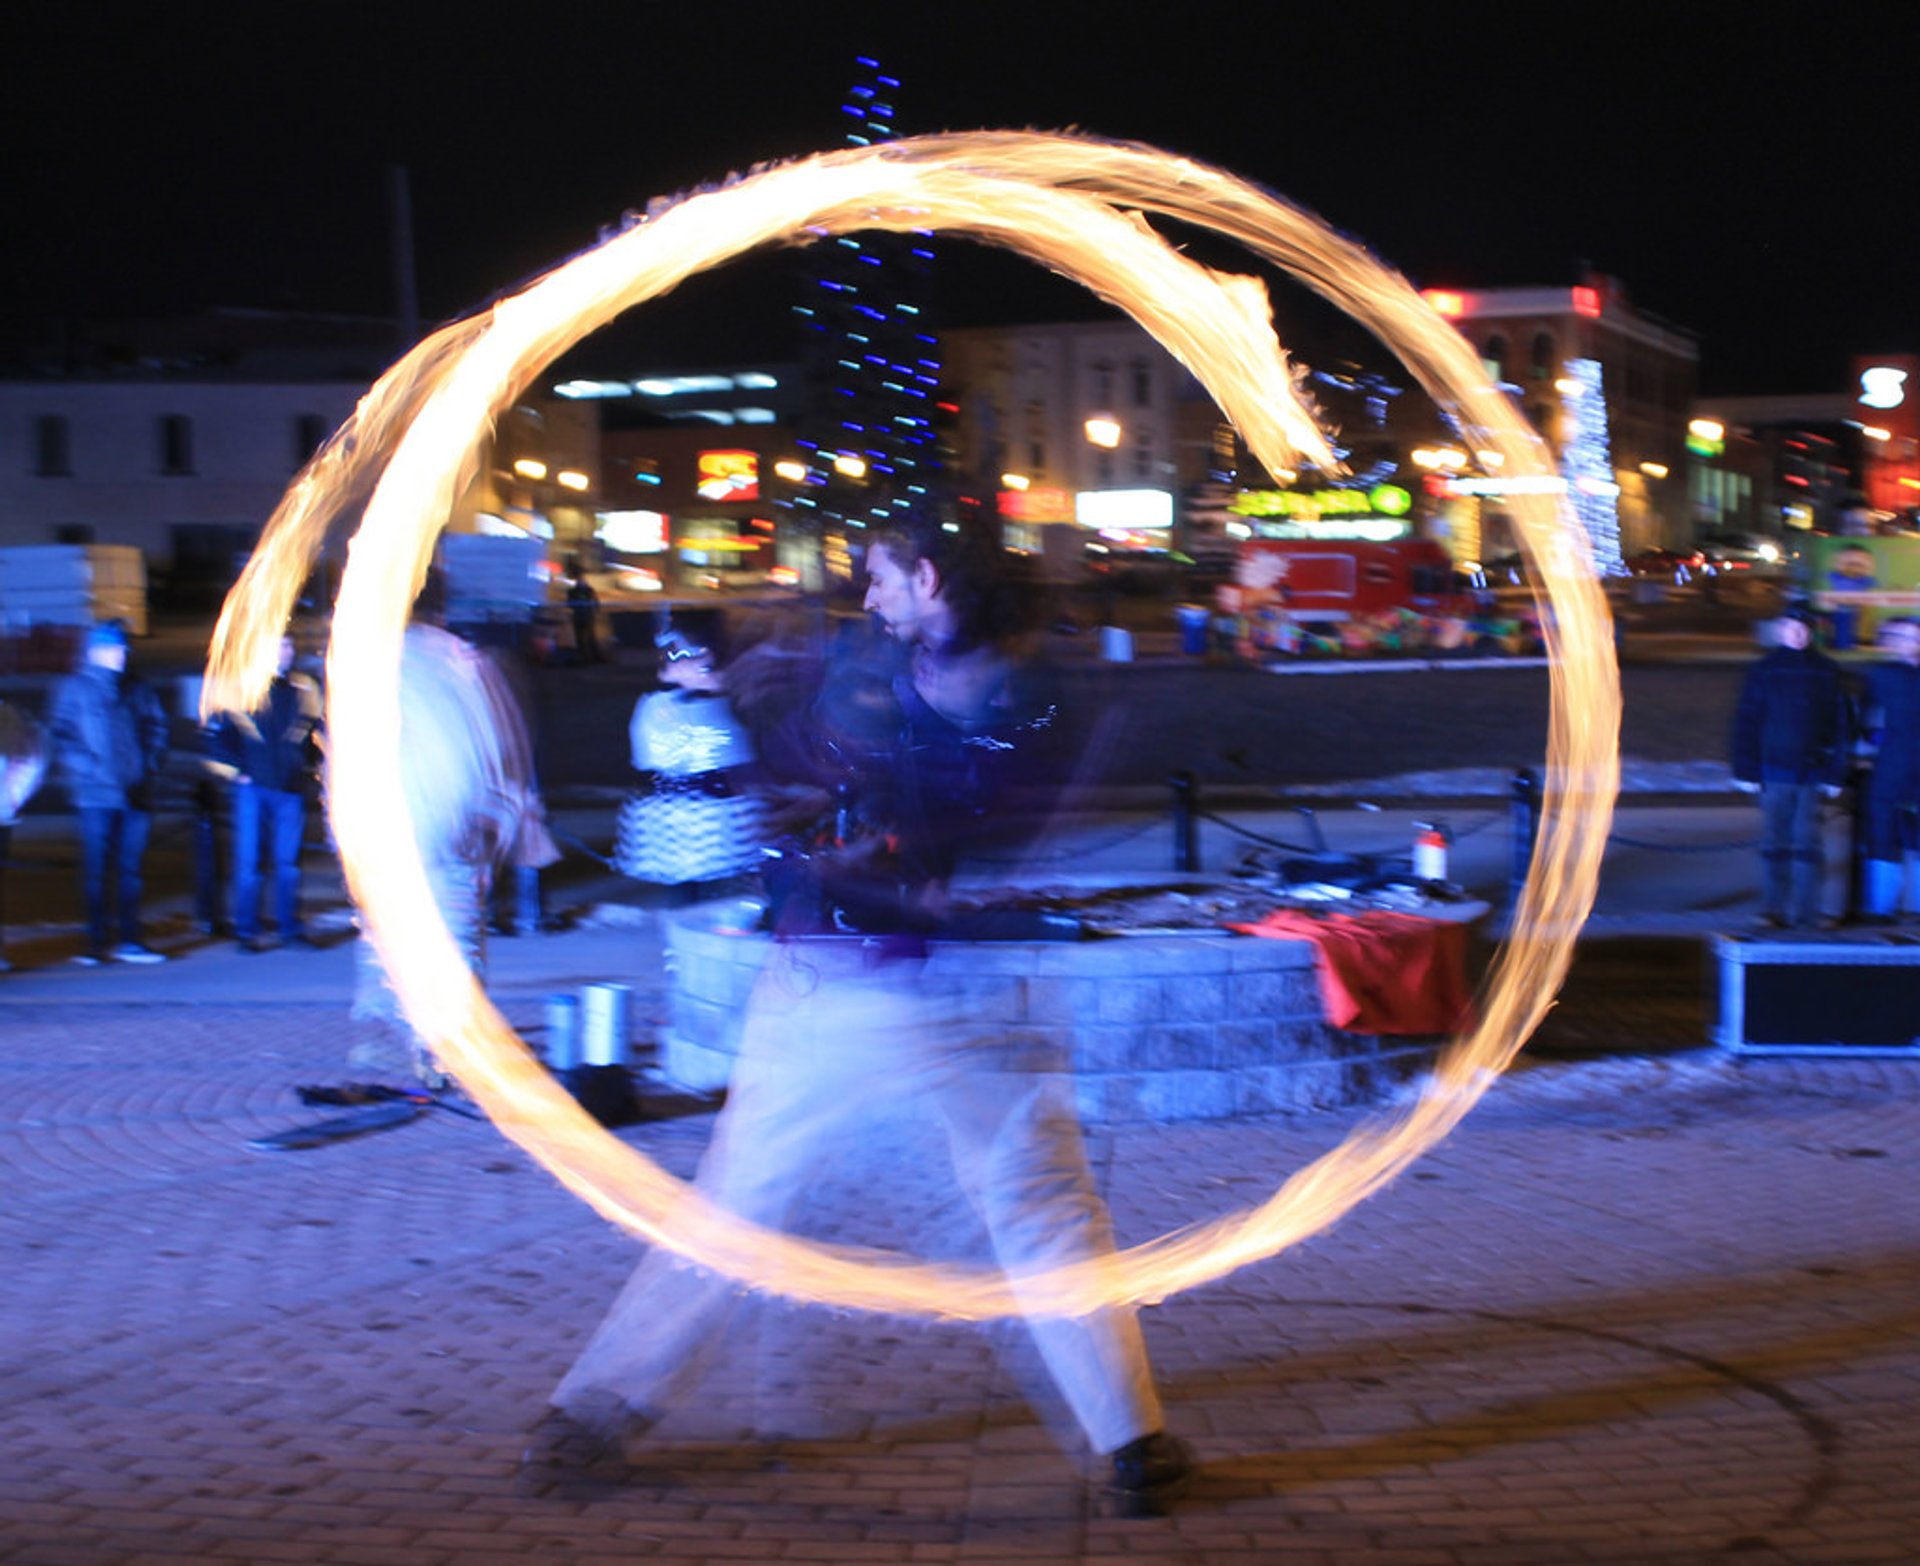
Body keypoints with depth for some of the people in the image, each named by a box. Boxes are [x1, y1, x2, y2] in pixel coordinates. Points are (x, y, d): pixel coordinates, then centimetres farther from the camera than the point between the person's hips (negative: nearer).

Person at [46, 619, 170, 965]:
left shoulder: (135, 690, 12)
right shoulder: (74, 688, 3)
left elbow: (155, 726, 18)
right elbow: (59, 735, -1)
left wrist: (151, 765, 6)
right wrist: (82, 769, -11)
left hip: (136, 793, 3)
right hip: (96, 795, -3)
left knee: (131, 868, 6)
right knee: (96, 869, -2)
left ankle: (130, 940, 11)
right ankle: (96, 942, 3)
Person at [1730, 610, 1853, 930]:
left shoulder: (1827, 673, 5)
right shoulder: (1764, 672, 4)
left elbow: (1841, 724, 8)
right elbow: (1746, 724, 5)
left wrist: (1835, 773, 2)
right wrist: (1747, 771, -1)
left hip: (1814, 772, 0)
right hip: (1775, 771, 0)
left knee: (1807, 844, 0)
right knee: (1775, 843, -1)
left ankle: (1806, 913, 5)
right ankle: (1774, 911, 2)